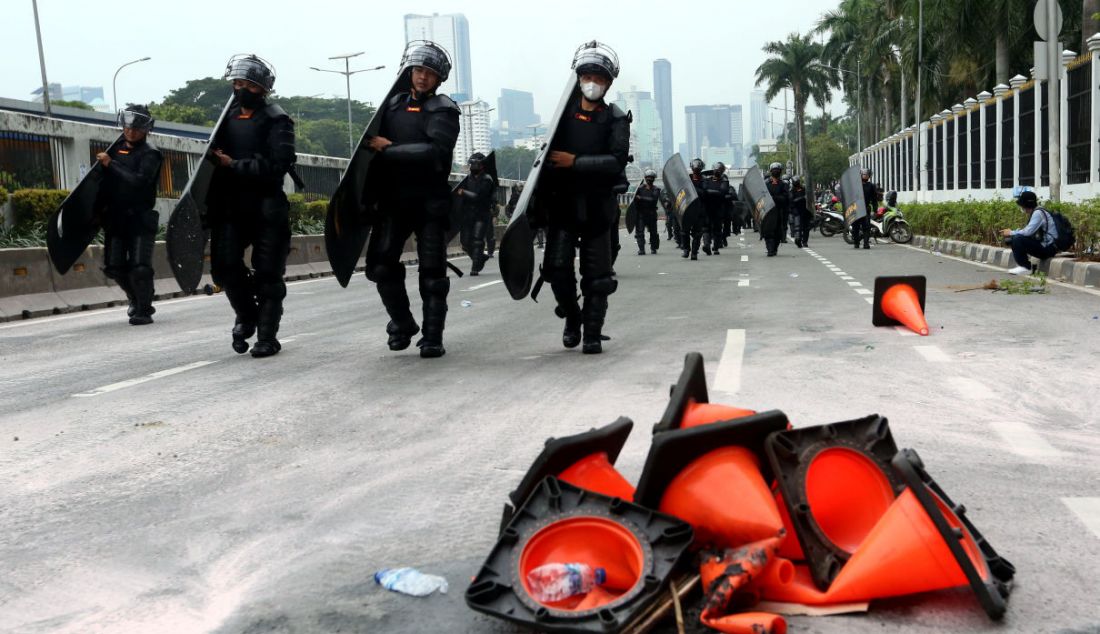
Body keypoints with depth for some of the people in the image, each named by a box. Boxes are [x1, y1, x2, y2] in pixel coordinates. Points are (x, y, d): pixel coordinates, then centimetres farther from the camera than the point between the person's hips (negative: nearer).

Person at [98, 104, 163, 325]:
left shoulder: (150, 153, -4)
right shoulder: (116, 149, 14)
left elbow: (140, 181, -20)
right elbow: (105, 181, 25)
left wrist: (110, 164, -18)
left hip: (140, 218, -6)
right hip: (115, 218, 6)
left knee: (139, 267, -13)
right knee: (114, 268, 6)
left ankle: (143, 310, 2)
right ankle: (137, 301, 28)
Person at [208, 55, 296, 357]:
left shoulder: (276, 120, -3)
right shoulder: (227, 117, 14)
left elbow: (279, 164, -15)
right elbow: (215, 156, 23)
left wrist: (234, 165, -16)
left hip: (267, 208, -4)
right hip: (230, 207, 5)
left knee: (267, 275, 0)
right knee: (224, 267, -4)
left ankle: (267, 337, 10)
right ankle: (247, 316, 22)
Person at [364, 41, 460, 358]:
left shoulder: (443, 110, -2)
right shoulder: (392, 105, 13)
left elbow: (435, 152, -18)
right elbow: (373, 142, 20)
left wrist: (389, 149, -15)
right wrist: (373, 190, 10)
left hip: (430, 202, -4)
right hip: (393, 200, 4)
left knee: (432, 272, -1)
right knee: (380, 265, -5)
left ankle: (432, 338, 6)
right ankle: (402, 323, 16)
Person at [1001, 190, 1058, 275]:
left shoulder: (1038, 213, -16)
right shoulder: (1035, 212, 13)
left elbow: (1028, 232, -23)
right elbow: (1029, 231, 15)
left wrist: (1011, 232, -9)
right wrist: (1011, 232, 3)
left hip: (1048, 248, -10)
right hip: (1043, 245, 10)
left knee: (1018, 239, -22)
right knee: (1012, 239, 8)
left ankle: (1025, 267, -12)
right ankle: (1022, 265, 10)